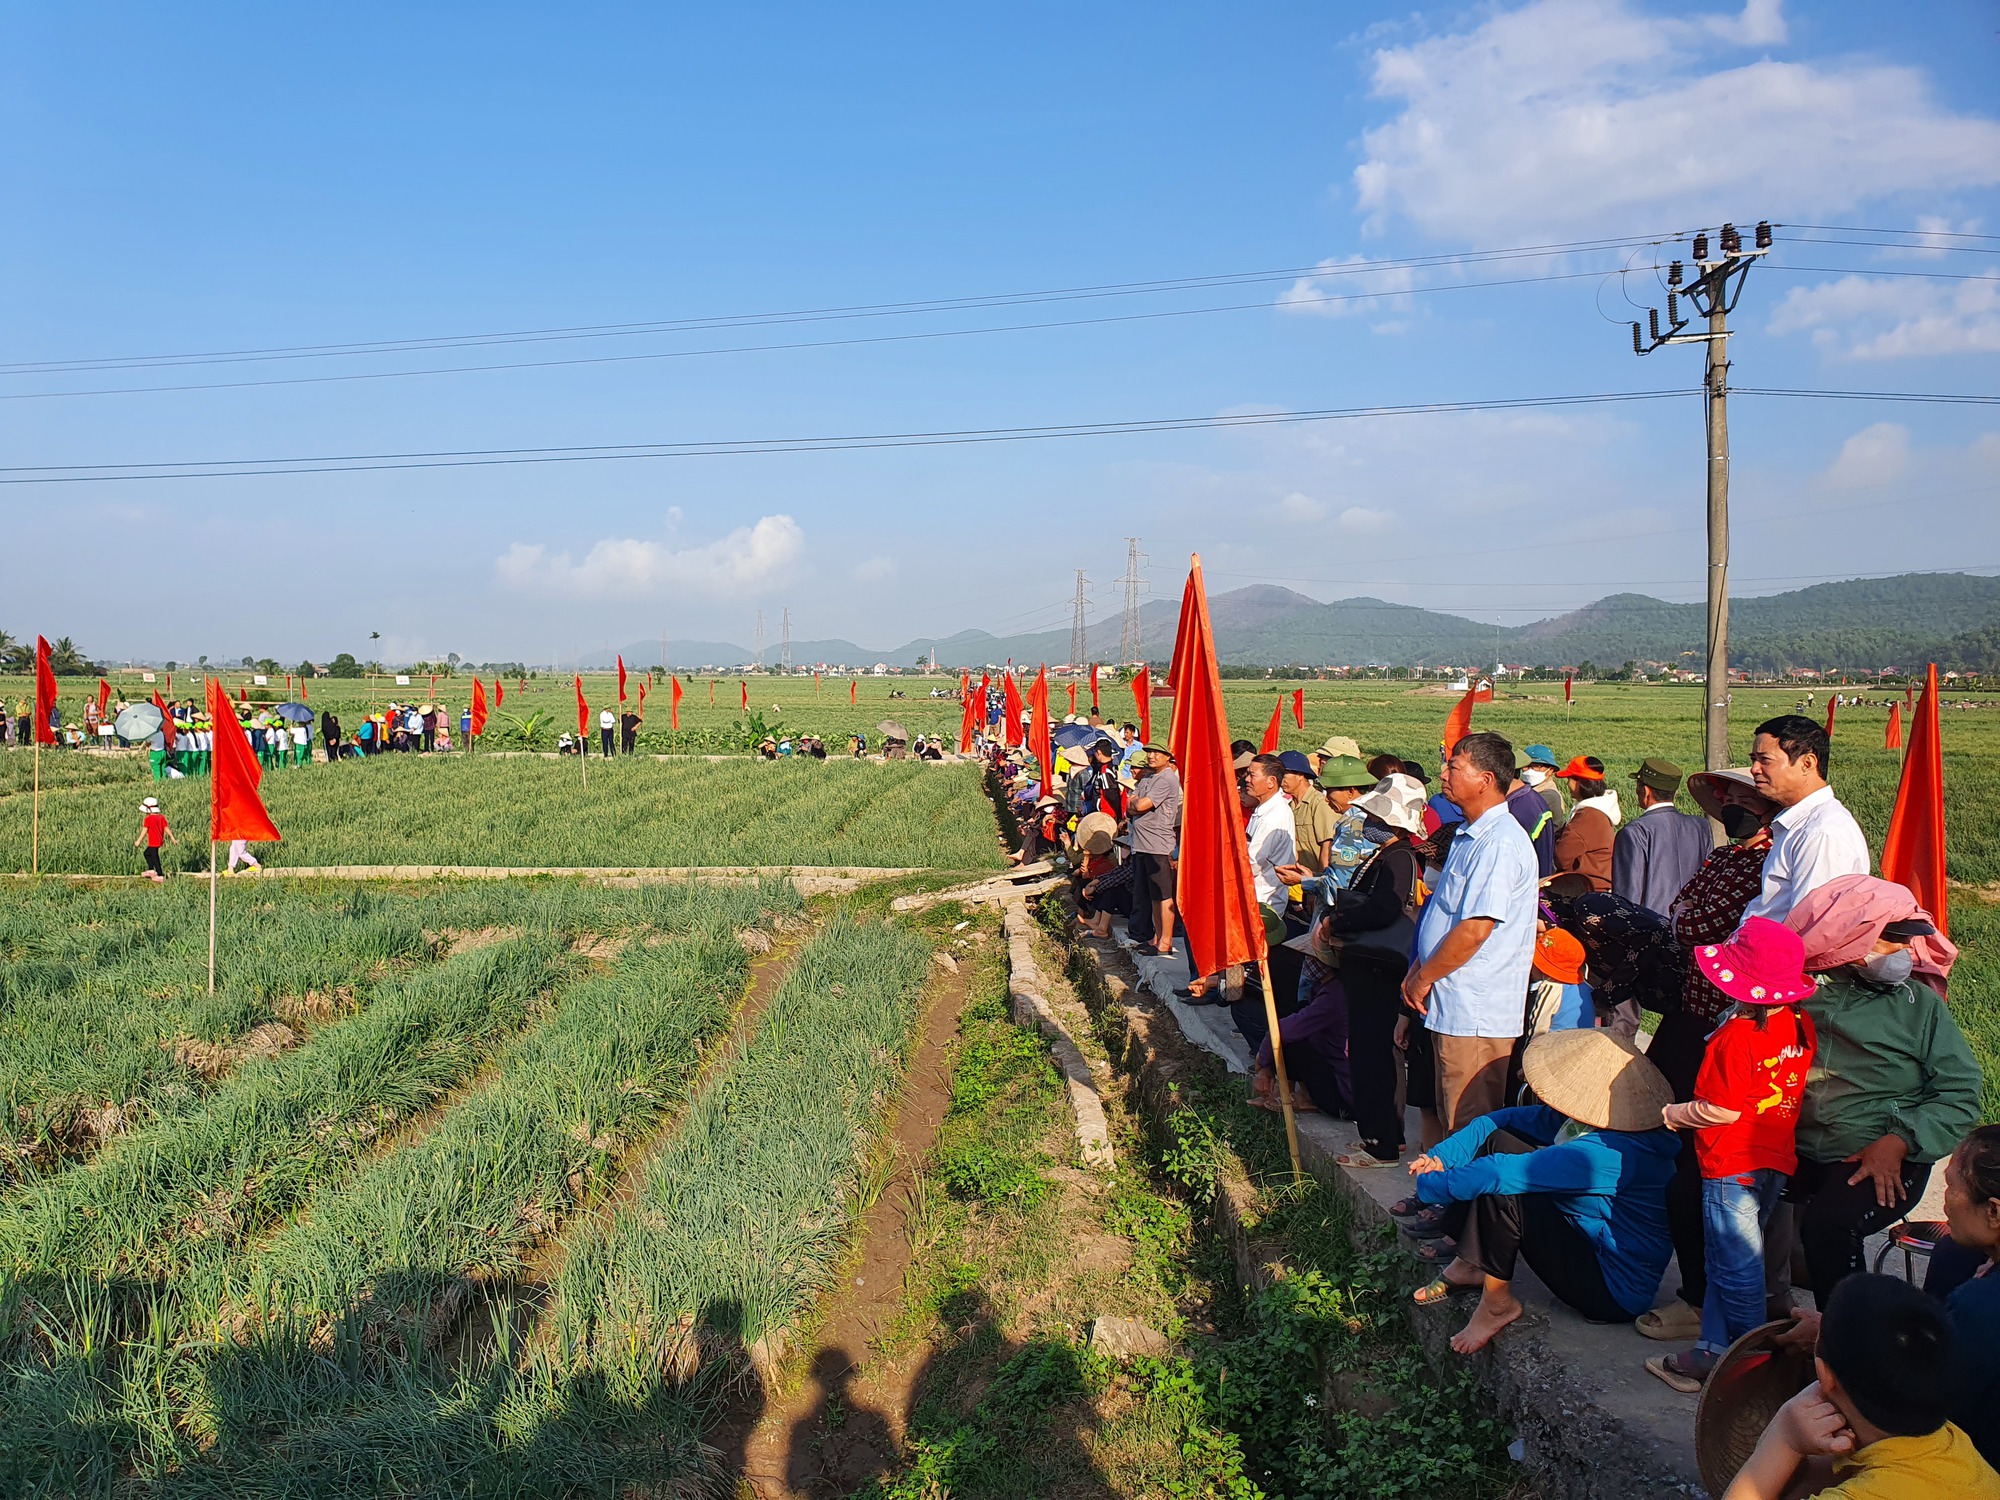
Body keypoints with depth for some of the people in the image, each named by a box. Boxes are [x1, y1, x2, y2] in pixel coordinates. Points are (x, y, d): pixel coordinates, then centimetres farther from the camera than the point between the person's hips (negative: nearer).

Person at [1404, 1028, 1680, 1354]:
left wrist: (1432, 1184, -19)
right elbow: (1500, 1120, 4)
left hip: (1616, 1294, -9)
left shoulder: (1608, 1154, -32)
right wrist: (1441, 1157, -7)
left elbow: (1498, 1173, -32)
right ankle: (1467, 1265, 8)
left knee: (1501, 1189, -26)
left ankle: (1497, 1304, -4)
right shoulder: (1581, 1117, -5)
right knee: (1497, 1141, -1)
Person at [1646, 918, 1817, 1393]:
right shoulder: (1801, 1025, -2)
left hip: (1732, 1165, -8)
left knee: (1735, 1268, 4)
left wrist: (1672, 1115, -5)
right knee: (1730, 1260, 17)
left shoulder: (1735, 1037, -23)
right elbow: (1798, 1088, 10)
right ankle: (1715, 1347, 24)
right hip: (1777, 1160, 8)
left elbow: (1721, 1109, -20)